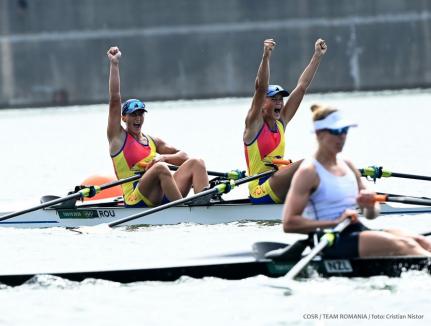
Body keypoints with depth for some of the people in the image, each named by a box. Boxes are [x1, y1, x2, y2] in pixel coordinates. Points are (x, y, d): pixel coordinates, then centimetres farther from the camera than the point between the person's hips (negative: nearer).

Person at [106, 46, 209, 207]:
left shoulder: (153, 141, 24)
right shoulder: (118, 136, 10)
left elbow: (183, 156, 15)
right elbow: (115, 100, 2)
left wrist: (164, 157, -7)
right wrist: (114, 64, -2)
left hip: (162, 198, 6)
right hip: (137, 202, -6)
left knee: (196, 163, -11)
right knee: (160, 167, -33)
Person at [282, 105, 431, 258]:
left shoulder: (348, 166, 19)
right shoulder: (309, 172, -5)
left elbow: (370, 215, 25)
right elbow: (289, 223, -14)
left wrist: (370, 207, -1)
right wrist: (335, 222, -18)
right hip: (332, 242, -8)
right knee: (402, 245, -29)